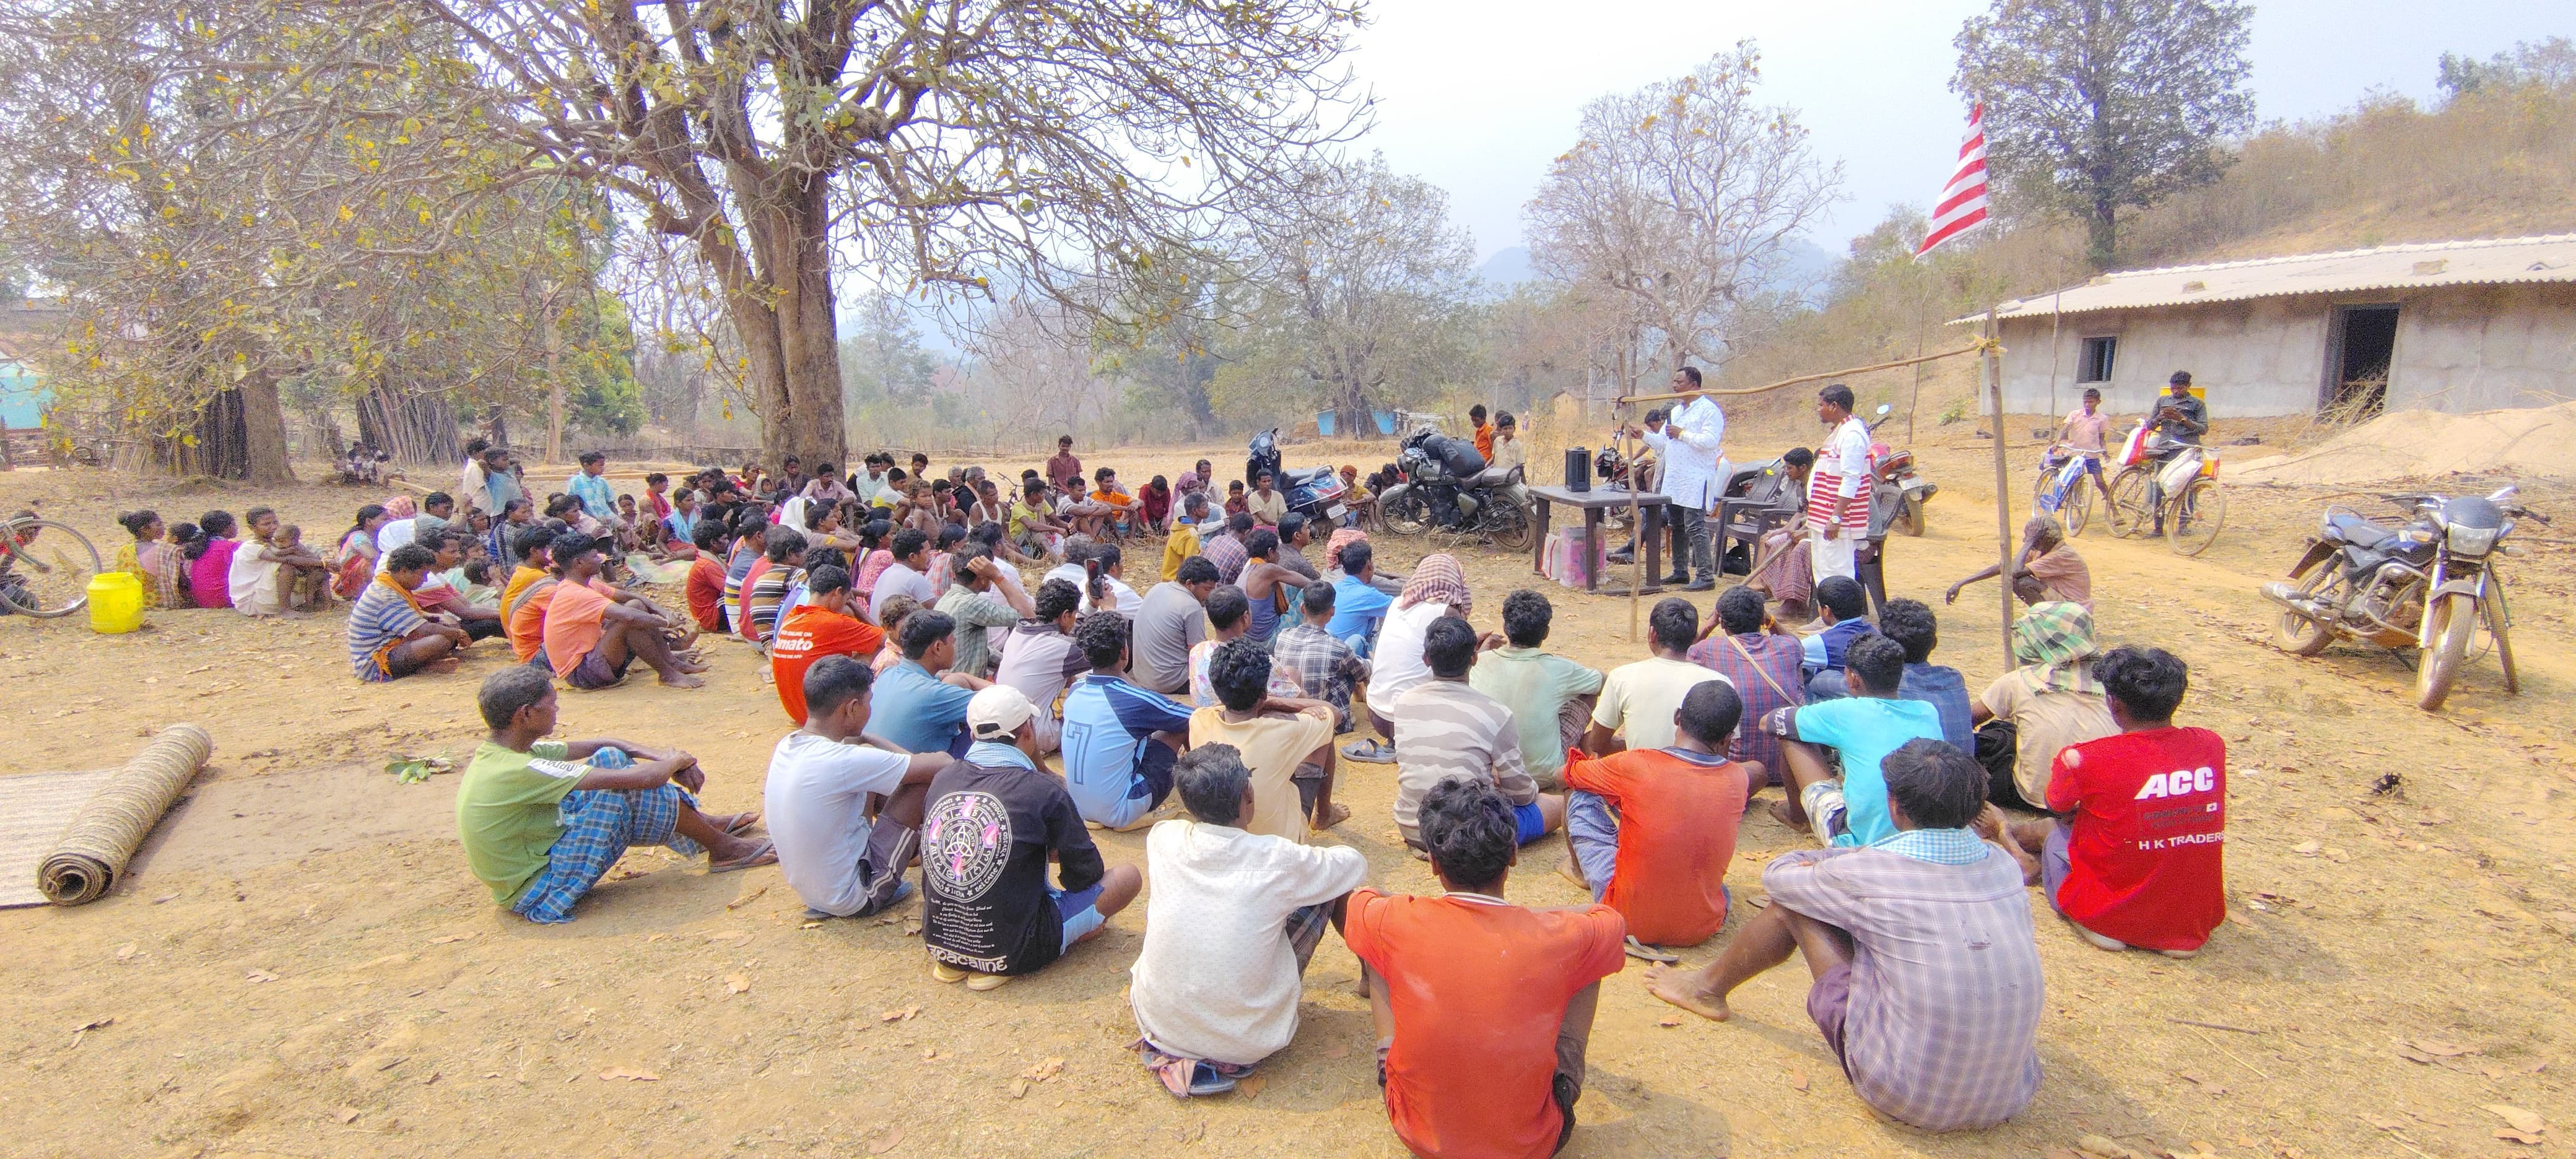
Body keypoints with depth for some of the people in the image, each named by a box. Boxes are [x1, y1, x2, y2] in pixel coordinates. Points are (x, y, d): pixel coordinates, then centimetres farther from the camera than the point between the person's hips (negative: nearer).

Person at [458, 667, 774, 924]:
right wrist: (675, 761, -8)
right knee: (633, 789, -19)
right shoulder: (520, 771, -29)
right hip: (540, 897, -10)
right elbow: (639, 779, -30)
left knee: (611, 758, 5)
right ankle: (723, 848, 1)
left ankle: (705, 824, 15)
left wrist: (660, 756, -5)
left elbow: (596, 746, 8)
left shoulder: (499, 752, 0)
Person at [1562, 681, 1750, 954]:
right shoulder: (1738, 780, -8)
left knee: (1580, 799, 10)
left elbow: (1566, 774, 3)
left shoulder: (1635, 765, -17)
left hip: (1629, 919, -3)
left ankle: (1582, 871, 37)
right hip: (1703, 927, 3)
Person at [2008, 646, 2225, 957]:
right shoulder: (2212, 746, -6)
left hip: (2111, 917, -4)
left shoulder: (2082, 759, -20)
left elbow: (2058, 809, 3)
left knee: (2050, 829, 20)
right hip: (2198, 922, 4)